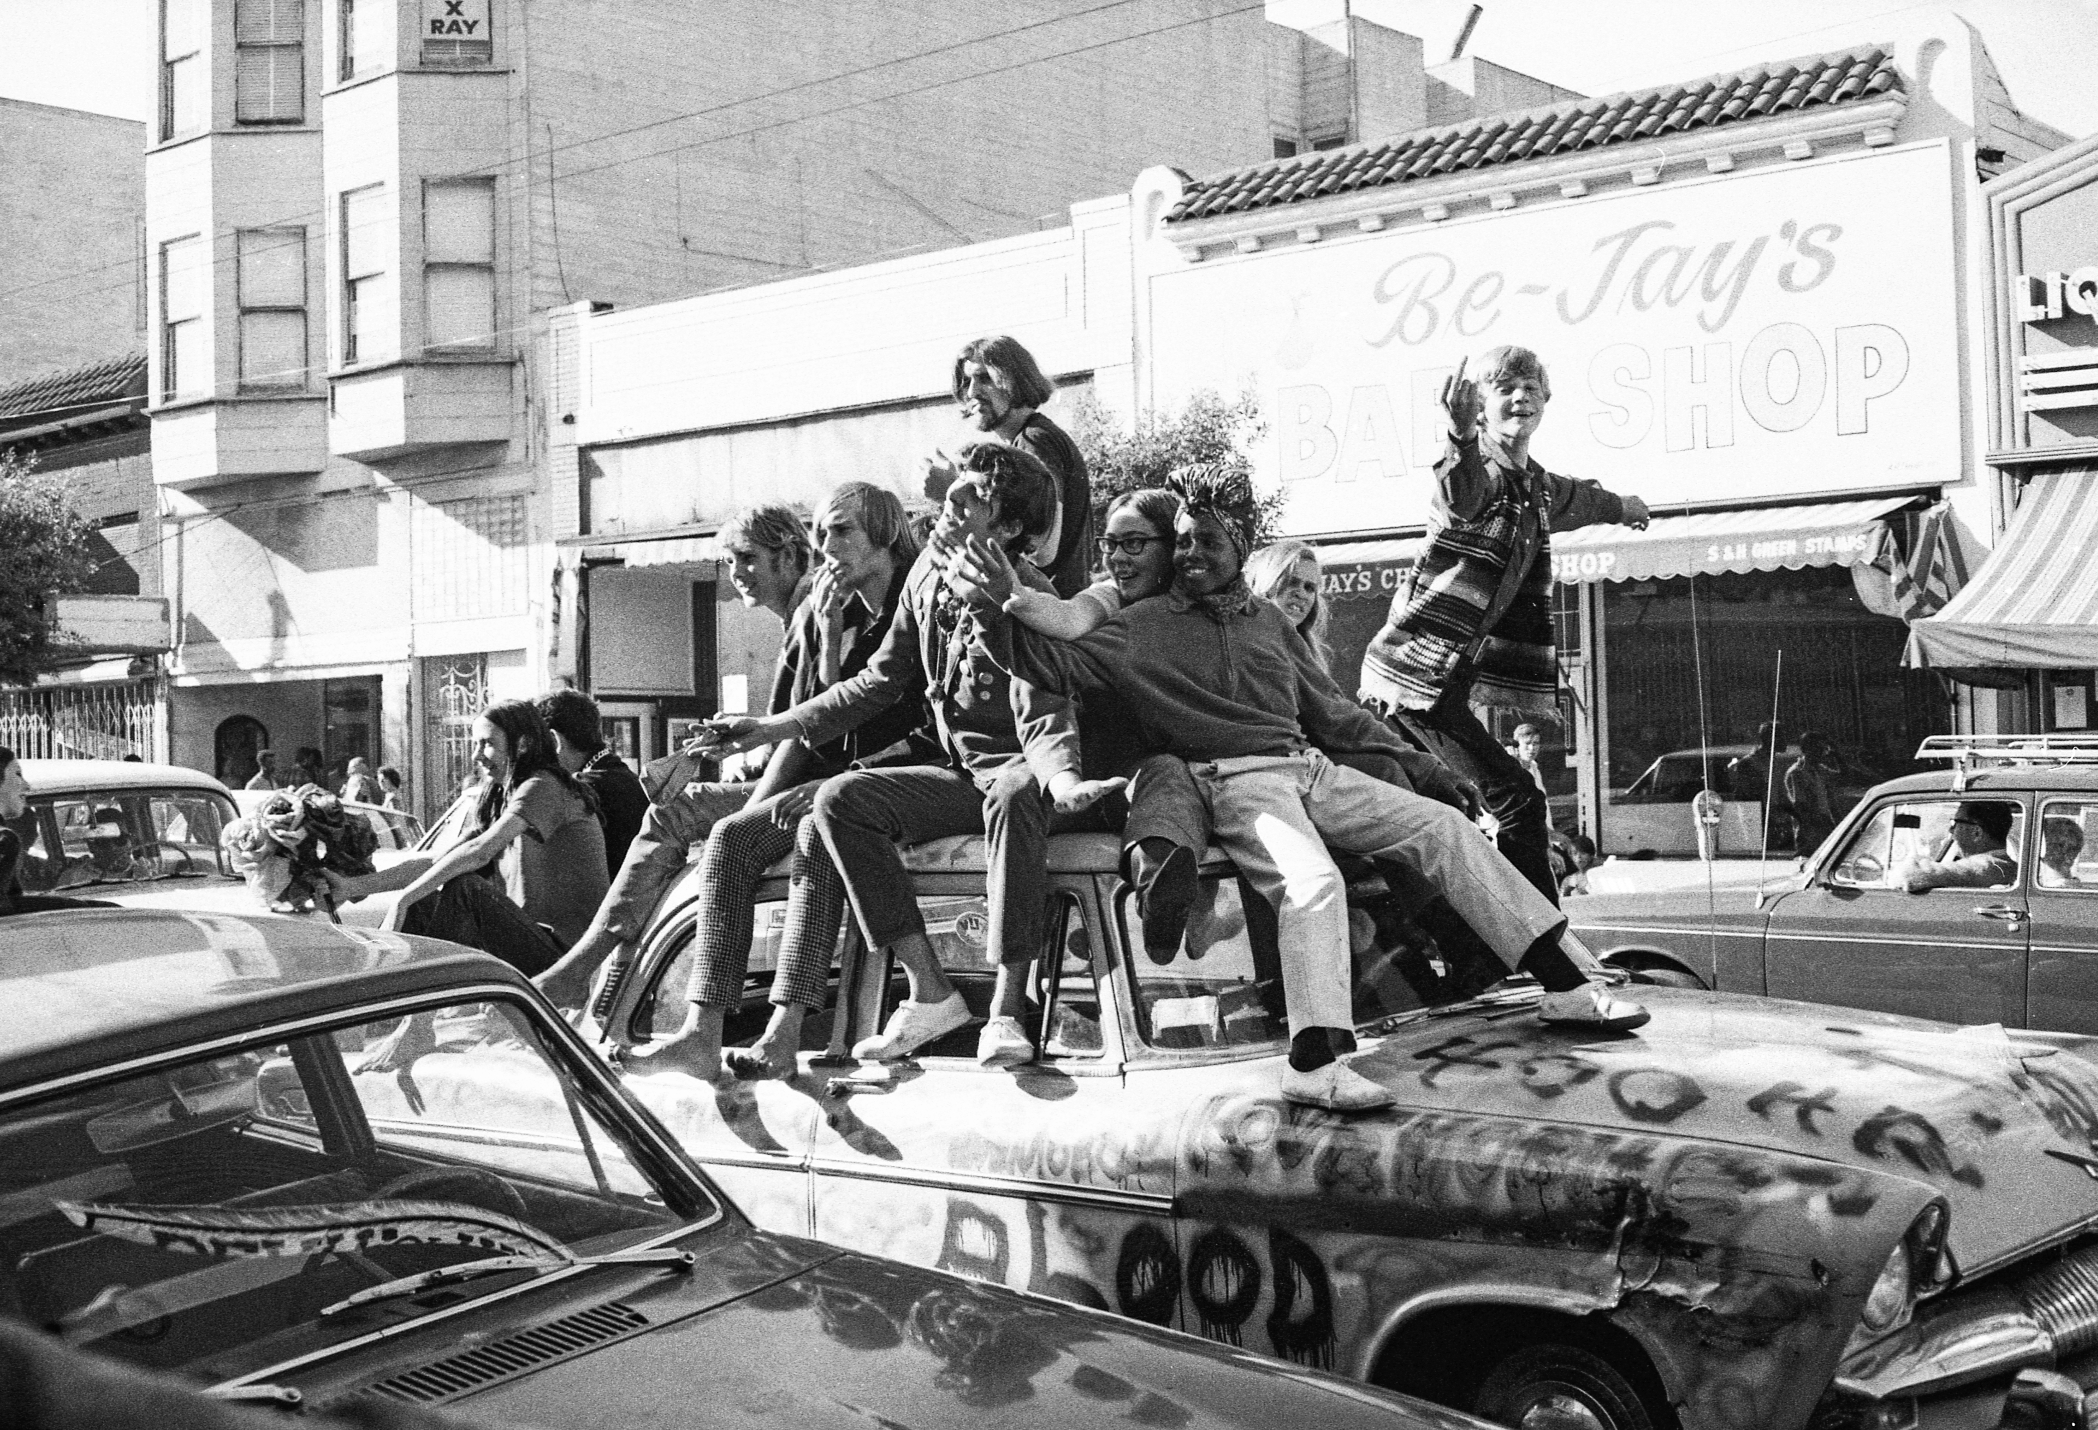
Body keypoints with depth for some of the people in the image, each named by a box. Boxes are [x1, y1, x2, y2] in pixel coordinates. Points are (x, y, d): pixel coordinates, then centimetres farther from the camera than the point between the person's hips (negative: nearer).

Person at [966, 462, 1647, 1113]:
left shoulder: (1268, 620, 19)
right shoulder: (1146, 626, 3)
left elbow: (1329, 707, 25)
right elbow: (1054, 662, -7)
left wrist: (1409, 757, 23)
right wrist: (994, 611, -23)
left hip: (1311, 767, 6)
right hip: (1234, 781, -6)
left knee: (1442, 824, -1)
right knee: (1313, 882, -33)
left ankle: (1565, 986, 3)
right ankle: (1314, 1065, -42)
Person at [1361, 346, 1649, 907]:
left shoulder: (1538, 487, 16)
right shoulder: (1478, 472, -11)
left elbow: (1582, 499, 41)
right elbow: (1461, 500, -37)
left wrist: (1624, 505, 61)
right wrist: (1463, 435, -56)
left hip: (1446, 679, 9)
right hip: (1415, 676, -9)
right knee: (1516, 798, -14)